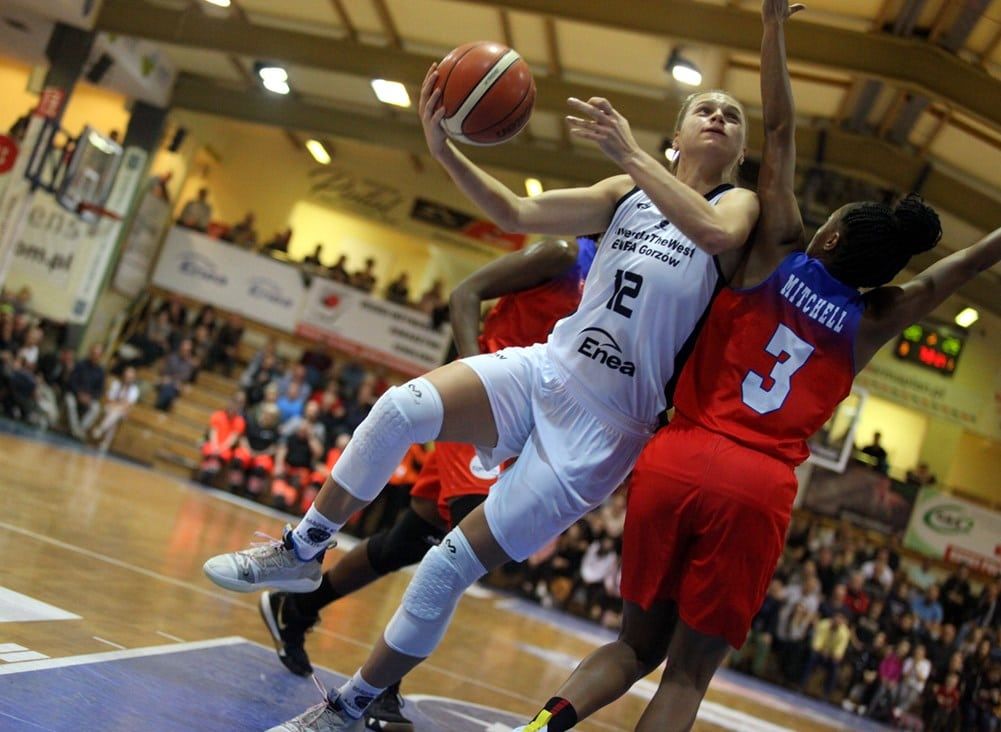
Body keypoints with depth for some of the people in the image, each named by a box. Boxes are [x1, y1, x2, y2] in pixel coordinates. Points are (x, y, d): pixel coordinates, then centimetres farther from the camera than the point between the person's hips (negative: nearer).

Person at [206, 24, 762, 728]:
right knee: (404, 406, -26)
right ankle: (303, 551, -4)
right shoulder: (626, 193, 15)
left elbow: (716, 233, -21)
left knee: (450, 568, -6)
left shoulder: (738, 204, 4)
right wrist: (445, 150, -5)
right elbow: (518, 213, 8)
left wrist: (630, 153, -24)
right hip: (544, 367, 4)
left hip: (606, 423, -3)